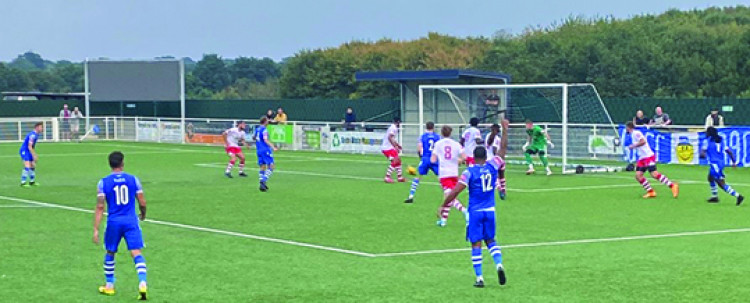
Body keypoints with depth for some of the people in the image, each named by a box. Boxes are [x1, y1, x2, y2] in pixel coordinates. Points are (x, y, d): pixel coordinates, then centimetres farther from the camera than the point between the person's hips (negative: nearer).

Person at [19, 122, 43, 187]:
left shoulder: (36, 135, 10)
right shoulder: (32, 135, -21)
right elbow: (29, 147, -23)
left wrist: (35, 155, 20)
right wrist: (34, 156, -19)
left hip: (28, 152, 10)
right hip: (24, 151, -10)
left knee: (33, 166, 15)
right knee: (27, 166, -19)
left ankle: (32, 181, 28)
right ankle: (23, 182, -20)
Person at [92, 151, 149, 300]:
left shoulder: (103, 182, -2)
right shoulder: (133, 179, 0)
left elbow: (100, 207, -5)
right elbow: (142, 202, 3)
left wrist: (96, 229, -3)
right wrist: (143, 214, 25)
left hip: (113, 222, 0)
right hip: (131, 221, 0)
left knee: (110, 253, 19)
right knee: (137, 253, -2)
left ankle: (109, 286, 29)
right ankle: (143, 284, -19)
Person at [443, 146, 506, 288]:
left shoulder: (469, 172, -10)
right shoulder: (492, 166, -1)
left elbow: (456, 191, -15)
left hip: (475, 212, -3)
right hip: (490, 211, 3)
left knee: (476, 244, 3)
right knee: (490, 240, 18)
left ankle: (479, 278, 2)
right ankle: (499, 264, -7)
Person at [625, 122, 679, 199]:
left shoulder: (636, 133, -9)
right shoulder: (633, 134, 21)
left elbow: (643, 141, -21)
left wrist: (633, 146, -14)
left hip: (648, 156, -10)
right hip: (642, 158, 10)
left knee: (654, 174, -19)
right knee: (638, 175, -1)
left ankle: (673, 186, -16)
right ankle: (651, 192, -1)